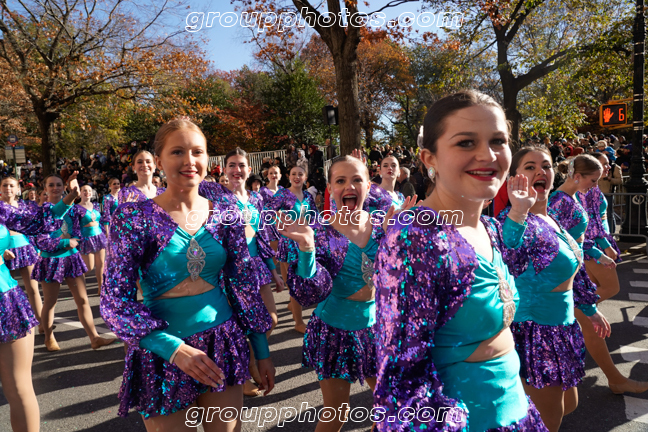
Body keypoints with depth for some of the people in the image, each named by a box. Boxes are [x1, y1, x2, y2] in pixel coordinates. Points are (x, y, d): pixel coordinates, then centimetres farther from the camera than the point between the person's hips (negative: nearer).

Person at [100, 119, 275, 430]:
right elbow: (116, 301, -11)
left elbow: (245, 287, 3)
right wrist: (175, 349, -20)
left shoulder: (225, 214, -1)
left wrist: (262, 352, 5)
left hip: (222, 344, 3)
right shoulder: (135, 218, -10)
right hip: (163, 351, -3)